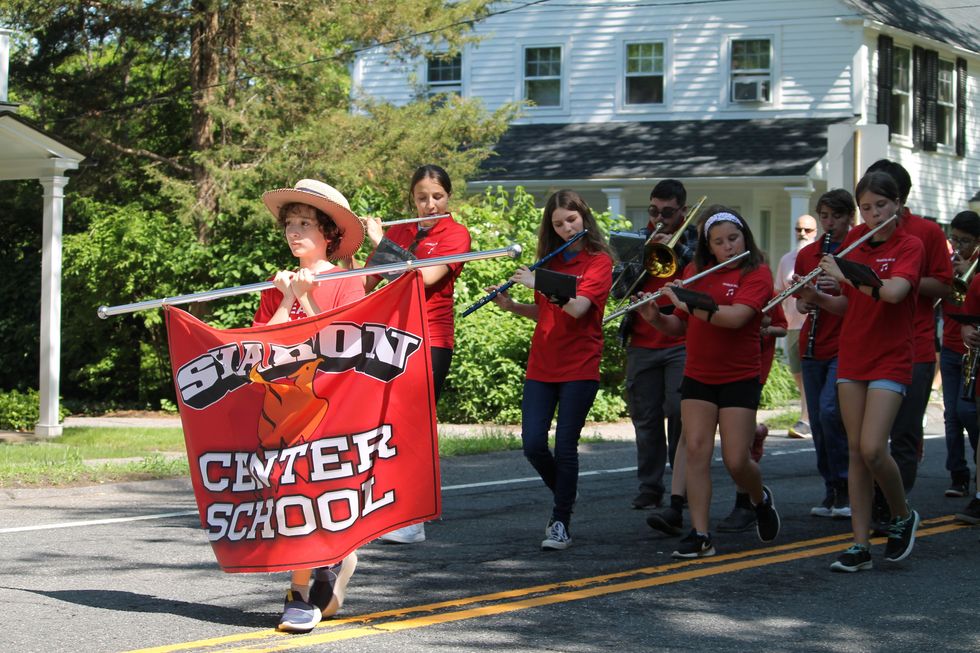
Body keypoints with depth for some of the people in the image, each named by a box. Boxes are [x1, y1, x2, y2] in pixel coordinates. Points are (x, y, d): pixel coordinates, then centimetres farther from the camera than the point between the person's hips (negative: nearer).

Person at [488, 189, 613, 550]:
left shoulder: (598, 261, -5)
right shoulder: (550, 261, 12)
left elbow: (577, 308, -20)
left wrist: (537, 282, -17)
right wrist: (511, 306, 4)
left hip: (579, 368, -5)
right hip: (542, 367, 5)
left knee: (565, 447, -5)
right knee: (533, 444, -3)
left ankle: (561, 523, 5)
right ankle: (564, 498, 22)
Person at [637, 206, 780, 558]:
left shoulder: (757, 274, -8)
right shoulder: (695, 272, 8)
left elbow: (735, 317, -25)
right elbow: (681, 326, 13)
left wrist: (686, 302, -24)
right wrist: (655, 317, -8)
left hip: (740, 379, -4)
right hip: (697, 377, 4)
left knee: (736, 461, -5)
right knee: (696, 450, -7)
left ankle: (761, 499, 28)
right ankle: (700, 535, -5)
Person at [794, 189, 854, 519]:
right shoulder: (807, 254, 13)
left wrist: (841, 288, -20)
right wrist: (806, 301, -5)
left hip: (845, 346, -5)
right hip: (813, 348, 5)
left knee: (829, 411, -19)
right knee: (818, 421, 5)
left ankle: (846, 487, -7)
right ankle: (832, 491, 15)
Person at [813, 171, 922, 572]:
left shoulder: (909, 246, -8)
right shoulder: (855, 244, 9)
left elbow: (892, 292, -26)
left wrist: (843, 273, -20)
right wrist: (817, 298, -3)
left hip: (890, 361, -6)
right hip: (851, 358, 6)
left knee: (872, 449, -15)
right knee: (855, 451, 3)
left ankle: (903, 517, 11)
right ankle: (860, 546, 5)